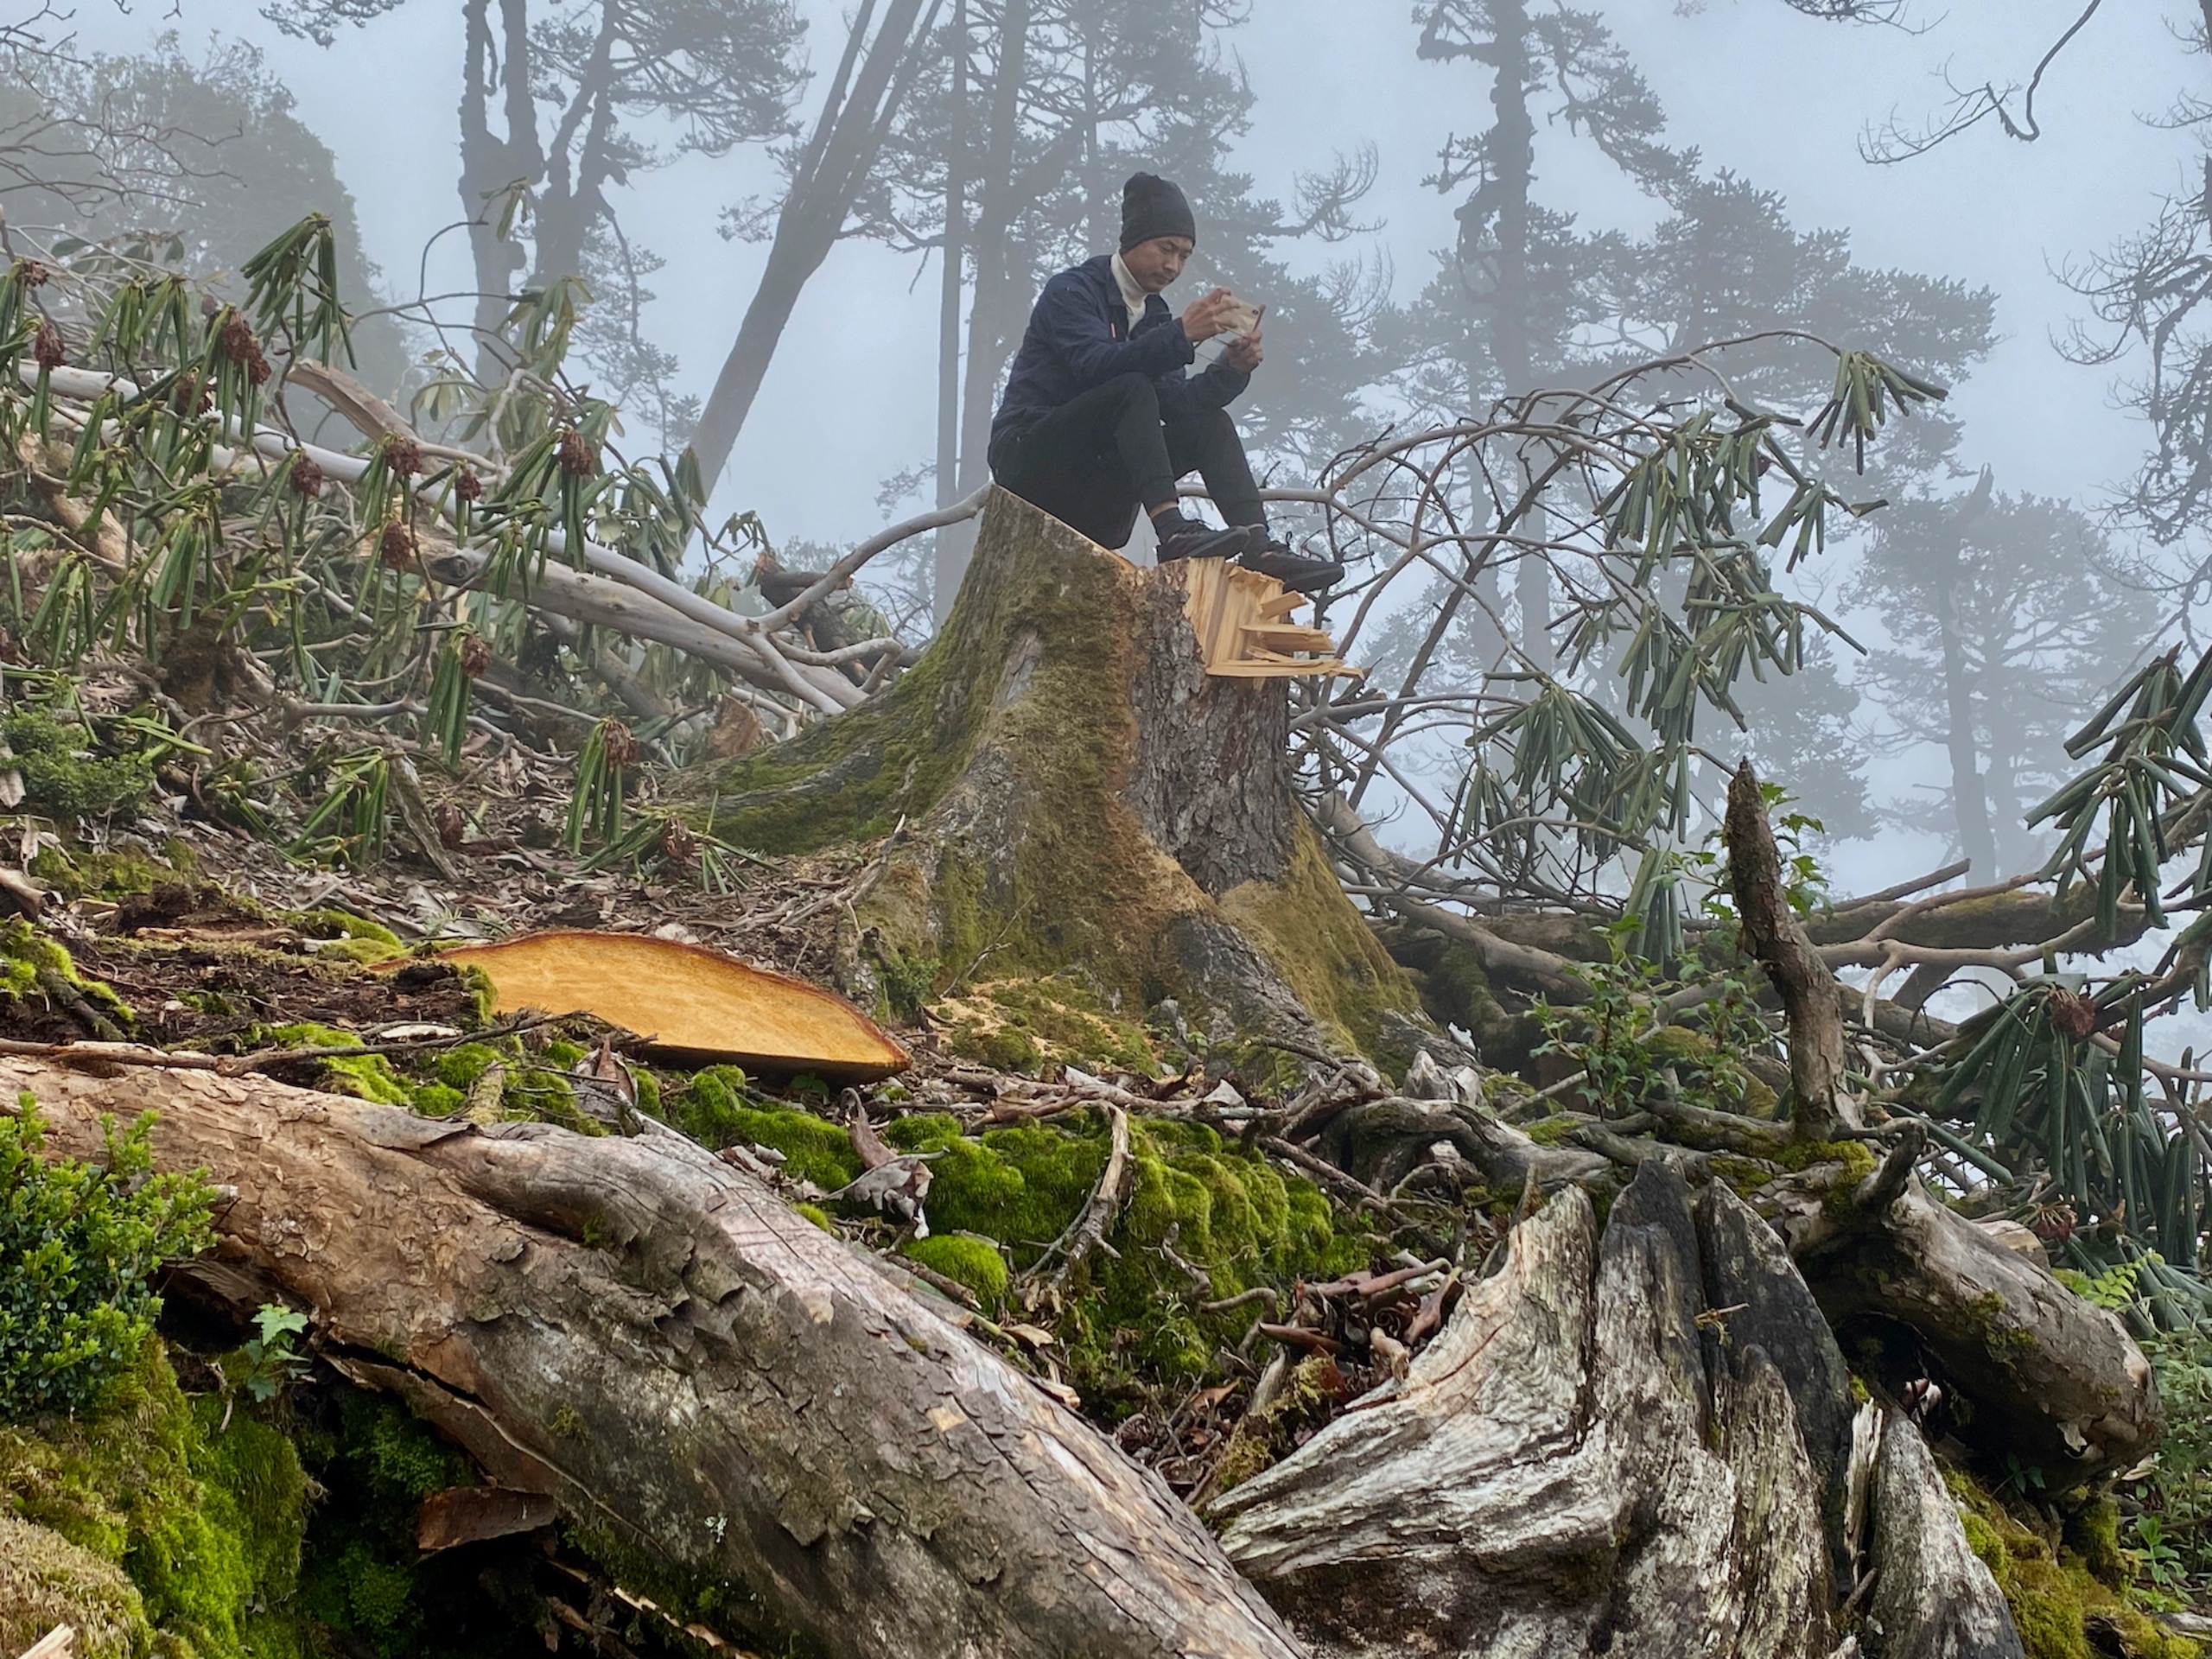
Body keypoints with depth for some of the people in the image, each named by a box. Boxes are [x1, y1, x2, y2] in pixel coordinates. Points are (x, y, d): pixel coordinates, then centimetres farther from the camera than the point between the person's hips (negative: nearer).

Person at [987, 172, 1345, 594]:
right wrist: (1182, 335, -36)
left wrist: (1231, 368, -15)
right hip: (1030, 460, -7)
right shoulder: (1072, 292, -6)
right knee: (1133, 389, -29)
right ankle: (1174, 533, -46)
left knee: (1210, 424, -9)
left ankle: (1260, 546, -28)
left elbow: (1177, 402, 2)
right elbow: (1096, 365, -27)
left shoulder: (1153, 315, 15)